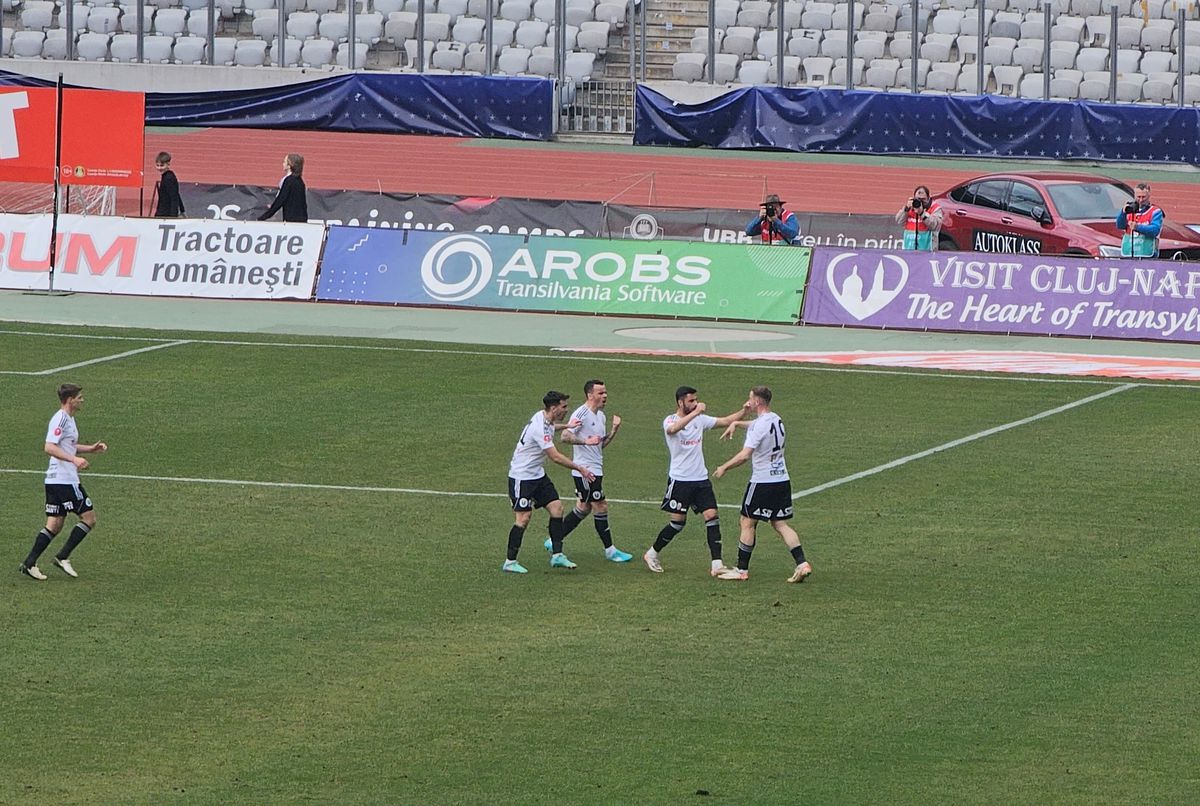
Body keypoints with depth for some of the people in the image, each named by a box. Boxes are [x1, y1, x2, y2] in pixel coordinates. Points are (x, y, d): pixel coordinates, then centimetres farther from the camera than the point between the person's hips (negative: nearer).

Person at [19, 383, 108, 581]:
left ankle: (29, 564, 2)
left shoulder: (68, 418, 18)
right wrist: (74, 459, -31)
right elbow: (50, 447, -23)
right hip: (65, 481, -10)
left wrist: (91, 448, 21)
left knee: (54, 525, 8)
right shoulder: (61, 419, -13)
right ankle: (63, 557, -2)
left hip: (54, 481, 10)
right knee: (89, 518, -3)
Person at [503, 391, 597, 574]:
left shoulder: (543, 418, 3)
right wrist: (580, 469, -21)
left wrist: (566, 426, 29)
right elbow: (556, 457, -28)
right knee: (523, 518, -9)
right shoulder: (540, 428, -27)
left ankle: (557, 555, 3)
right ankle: (510, 562, 1)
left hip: (537, 475, 10)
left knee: (556, 507, 1)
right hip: (521, 477, -10)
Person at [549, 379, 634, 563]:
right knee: (601, 508, -5)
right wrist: (585, 441, -33)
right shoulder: (582, 413, -14)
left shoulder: (600, 415, 14)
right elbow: (565, 436, -20)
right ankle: (610, 550, 4)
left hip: (595, 469, 10)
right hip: (585, 470, -10)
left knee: (584, 508, 15)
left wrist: (614, 429, 4)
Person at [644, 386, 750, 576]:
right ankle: (652, 554, 21)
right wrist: (696, 412, -39)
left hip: (701, 479, 5)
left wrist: (744, 410, -5)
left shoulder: (700, 419, 7)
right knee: (678, 522, -1)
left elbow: (726, 420, 10)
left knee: (712, 516, -7)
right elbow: (673, 428, -34)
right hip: (679, 480, -5)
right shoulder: (670, 421, -10)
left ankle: (717, 564, -9)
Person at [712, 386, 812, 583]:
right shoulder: (776, 419, 9)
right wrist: (736, 424, 35)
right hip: (782, 480, 8)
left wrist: (724, 468, -10)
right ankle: (802, 563, -5)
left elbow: (744, 455, -22)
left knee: (747, 523, 5)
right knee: (781, 524, 9)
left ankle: (742, 569, 10)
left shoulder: (759, 426, -17)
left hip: (762, 482, -8)